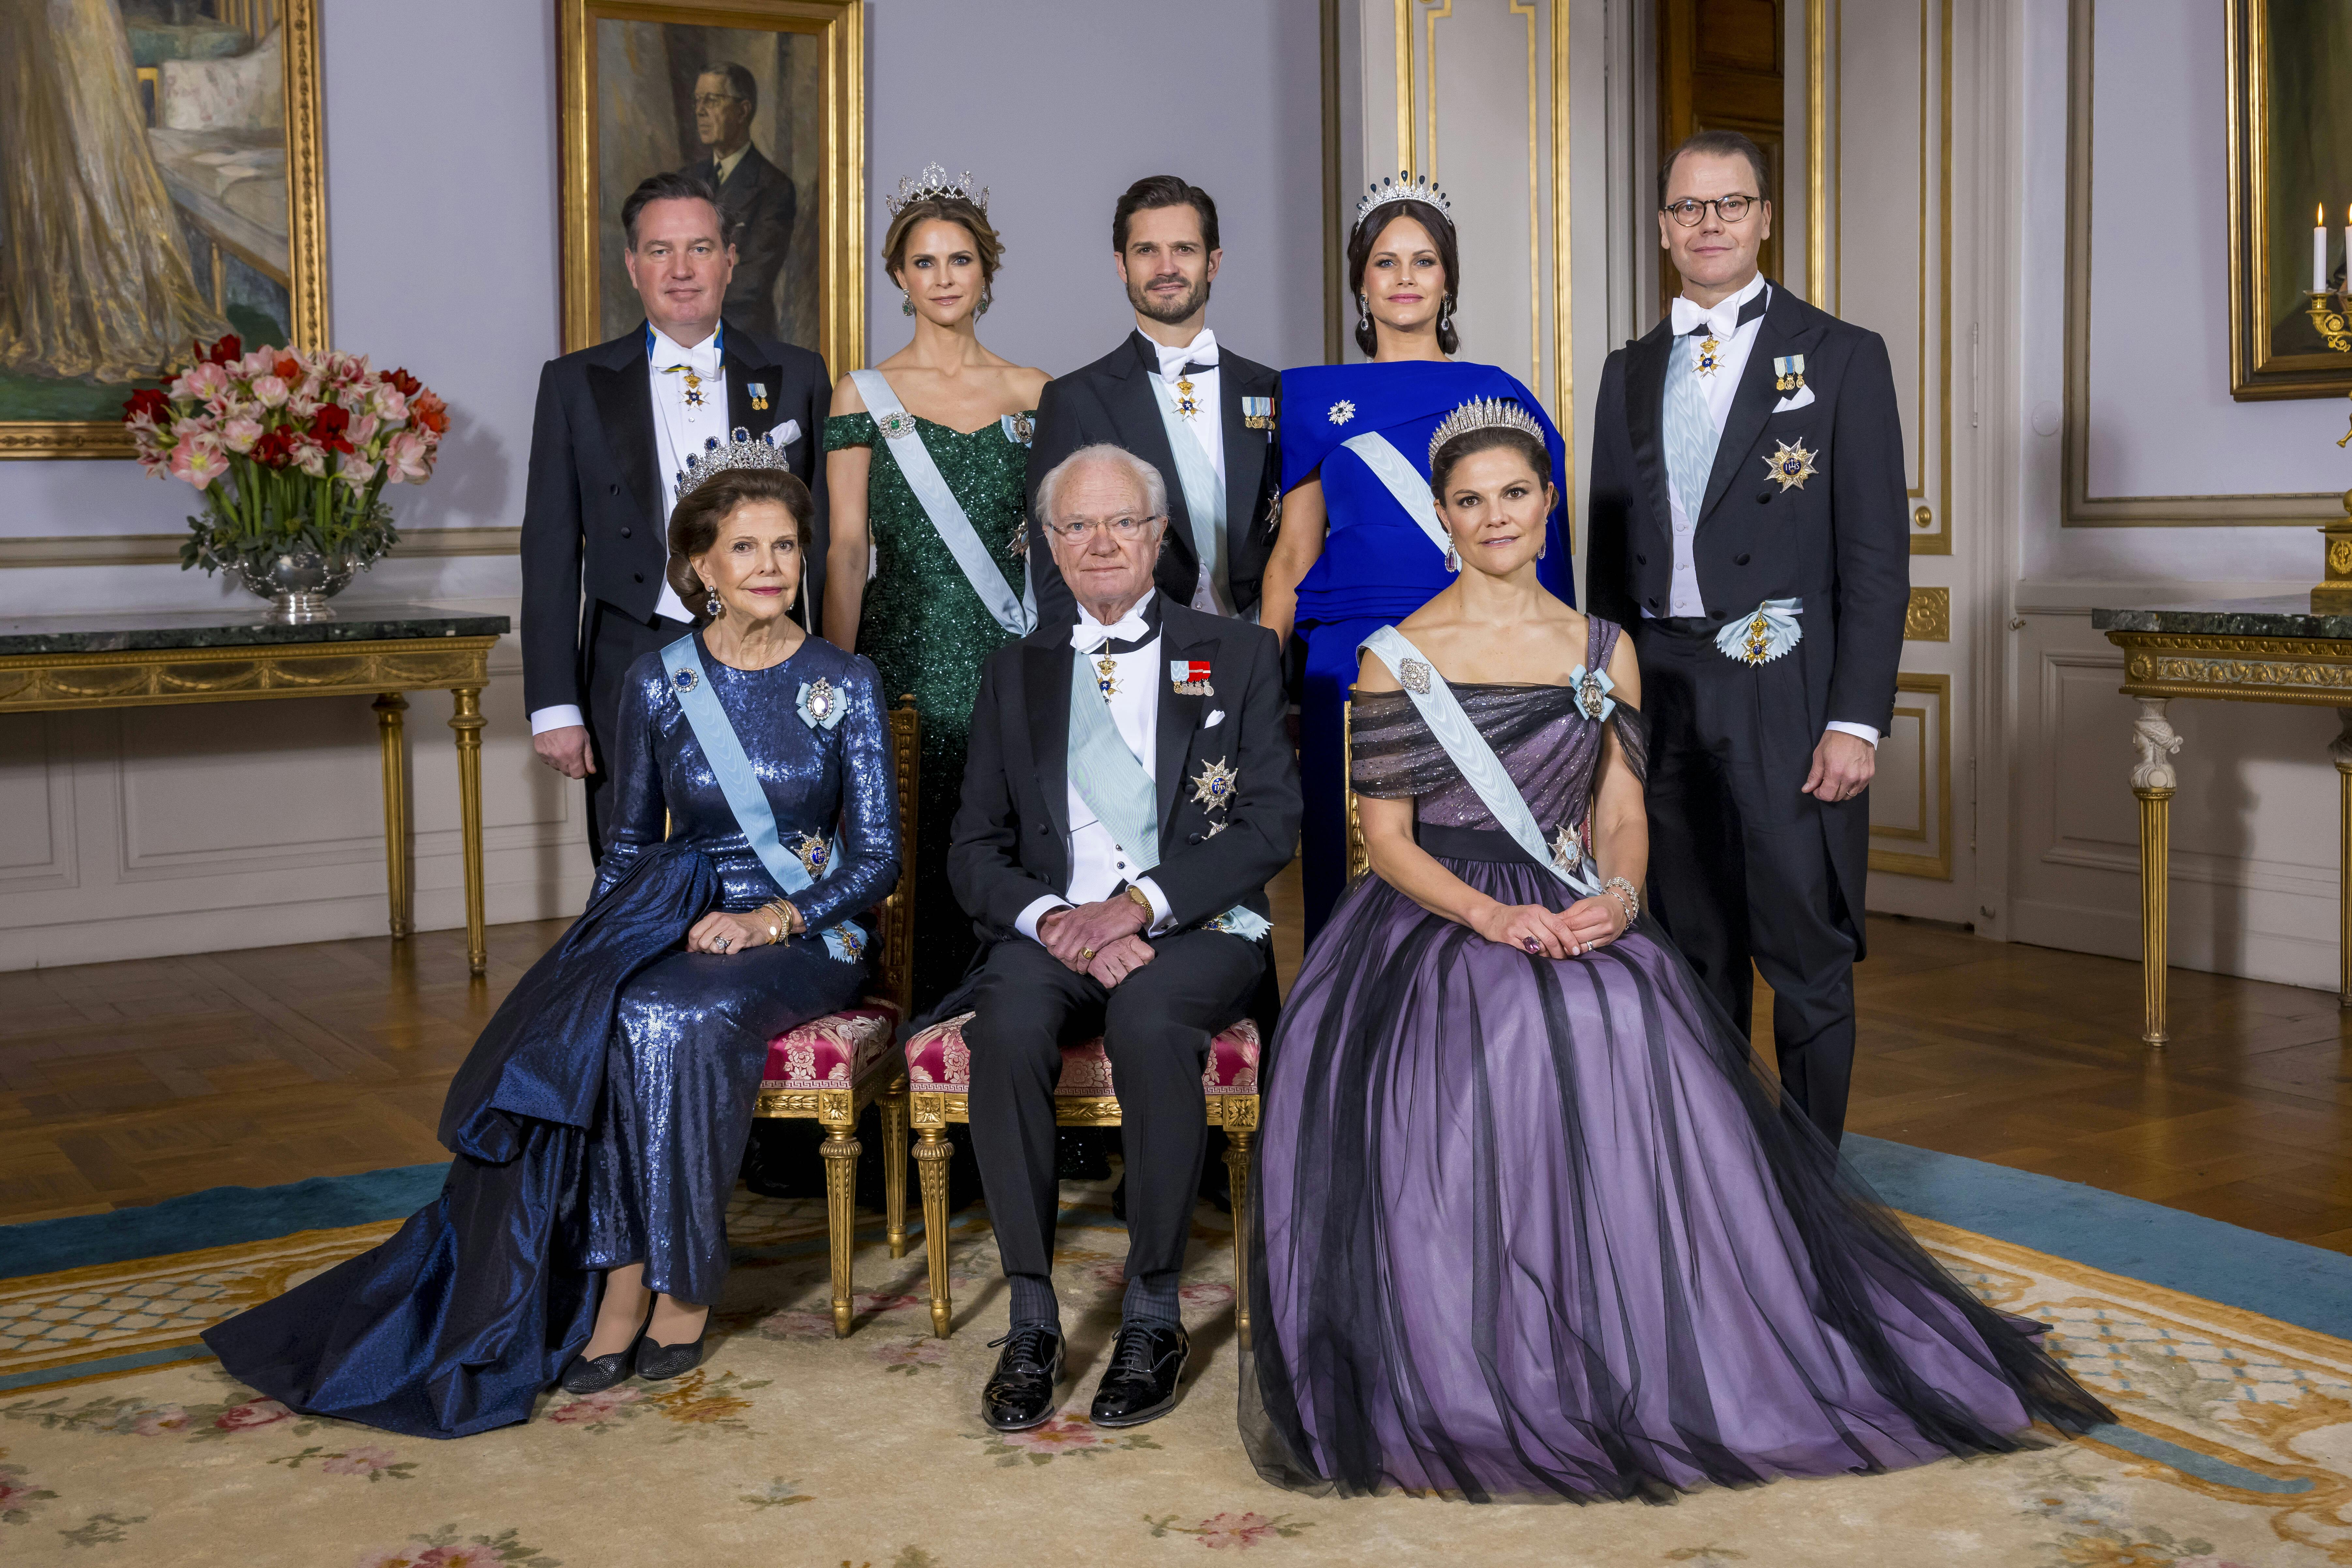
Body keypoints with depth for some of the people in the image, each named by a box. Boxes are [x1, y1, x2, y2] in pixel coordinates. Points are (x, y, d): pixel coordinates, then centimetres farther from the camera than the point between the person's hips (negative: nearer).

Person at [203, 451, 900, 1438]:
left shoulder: (844, 686, 0)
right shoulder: (658, 683, 6)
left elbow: (876, 857, -1)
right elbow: (628, 842, 13)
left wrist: (771, 919, -16)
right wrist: (605, 946, -4)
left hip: (801, 935, -2)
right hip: (677, 914, 2)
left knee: (672, 1017, -34)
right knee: (590, 1022, -32)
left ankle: (681, 1279, -19)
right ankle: (623, 1280, -23)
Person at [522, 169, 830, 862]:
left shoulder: (795, 377, 7)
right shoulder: (576, 384, 6)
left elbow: (825, 535, 7)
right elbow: (551, 552, 5)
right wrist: (555, 706, -2)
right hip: (630, 670, 0)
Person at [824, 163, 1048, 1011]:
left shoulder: (1033, 394, 8)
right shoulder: (863, 395, 4)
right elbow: (847, 548, 1)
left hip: (1012, 655, 2)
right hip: (907, 653, -1)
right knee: (914, 850, -3)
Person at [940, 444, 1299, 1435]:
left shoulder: (1237, 657, 10)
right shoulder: (1018, 674, 16)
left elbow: (1272, 828, -1)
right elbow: (974, 851, 11)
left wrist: (1142, 902, -14)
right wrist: (1051, 919, -11)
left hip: (1198, 931, -2)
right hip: (1053, 930, 2)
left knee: (1147, 1016, -36)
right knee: (1007, 1026, -31)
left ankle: (1152, 1315, -21)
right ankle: (1033, 1322, -21)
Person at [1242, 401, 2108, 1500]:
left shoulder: (1603, 652, 13)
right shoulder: (1397, 658, 4)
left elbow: (1622, 816, 10)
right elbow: (1388, 839, -2)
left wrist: (1616, 896, -14)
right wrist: (1492, 917, -19)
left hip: (1575, 919, 3)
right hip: (1432, 918, -2)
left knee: (1638, 1034, -31)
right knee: (1496, 1040, -35)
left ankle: (1648, 1338, -17)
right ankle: (1484, 1370, -20)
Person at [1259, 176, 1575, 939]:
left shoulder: (1498, 395, 8)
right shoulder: (1316, 399, 9)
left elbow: (1541, 539, 10)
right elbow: (1293, 553, 11)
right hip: (1353, 667, 0)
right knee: (1356, 868, 2)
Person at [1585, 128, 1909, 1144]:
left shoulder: (1841, 358, 1)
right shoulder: (1631, 372, 14)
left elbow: (1876, 557, -5)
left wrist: (1857, 719, -12)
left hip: (1788, 695, -4)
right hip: (1660, 694, 4)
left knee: (1808, 962, 2)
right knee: (1695, 956, 12)